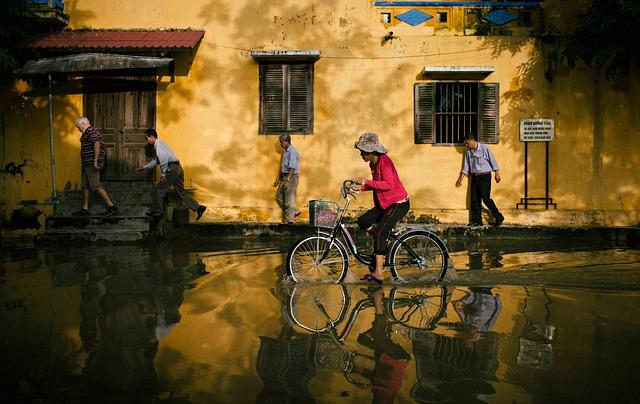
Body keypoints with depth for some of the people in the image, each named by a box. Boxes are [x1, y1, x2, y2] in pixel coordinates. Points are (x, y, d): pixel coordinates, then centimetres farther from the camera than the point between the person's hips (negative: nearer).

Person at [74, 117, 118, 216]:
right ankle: (85, 209, 19)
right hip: (88, 165, 11)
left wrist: (95, 161, -30)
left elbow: (97, 144, -28)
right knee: (84, 186, 13)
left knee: (96, 187, -11)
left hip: (92, 165, -11)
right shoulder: (87, 133, 21)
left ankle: (111, 207, -9)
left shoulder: (91, 132, -13)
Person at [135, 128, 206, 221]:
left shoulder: (158, 144, -5)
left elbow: (164, 158, -20)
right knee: (181, 191, 10)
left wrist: (163, 174, -16)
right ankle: (198, 207, 3)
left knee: (158, 189, 1)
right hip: (178, 168, 9)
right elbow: (156, 161, 35)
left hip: (172, 169, -9)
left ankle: (157, 212, 9)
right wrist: (144, 167, 37)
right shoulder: (160, 144, 25)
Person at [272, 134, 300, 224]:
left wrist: (287, 180, -28)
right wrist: (277, 179, 23)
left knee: (289, 199, -5)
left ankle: (289, 219, 2)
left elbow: (292, 167, -22)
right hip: (284, 176, 10)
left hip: (292, 177, -10)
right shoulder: (286, 151, 16)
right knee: (279, 197, 11)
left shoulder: (292, 151, -14)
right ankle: (294, 212, 18)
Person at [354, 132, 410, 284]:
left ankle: (378, 273, -20)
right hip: (385, 203, 10)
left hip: (398, 203, -10)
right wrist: (361, 188, 0)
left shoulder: (384, 161, -19)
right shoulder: (373, 164, 9)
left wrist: (365, 182, -31)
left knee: (379, 232, -19)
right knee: (363, 221, -3)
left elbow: (388, 184, -31)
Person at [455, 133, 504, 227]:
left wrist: (497, 174, -7)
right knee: (474, 199, 3)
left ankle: (499, 218, 2)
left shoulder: (484, 148, -9)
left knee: (486, 198, -10)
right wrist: (461, 178, 16)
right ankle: (477, 221, 12)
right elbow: (466, 166, 15)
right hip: (474, 177, 6)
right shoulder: (468, 152, 7)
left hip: (485, 176, -6)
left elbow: (493, 160, -6)